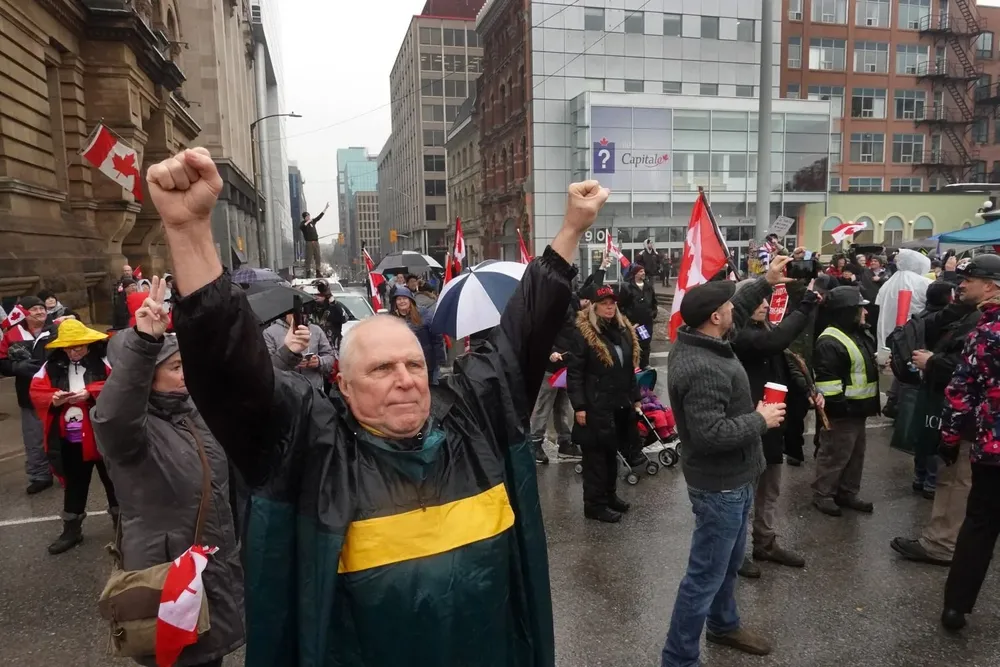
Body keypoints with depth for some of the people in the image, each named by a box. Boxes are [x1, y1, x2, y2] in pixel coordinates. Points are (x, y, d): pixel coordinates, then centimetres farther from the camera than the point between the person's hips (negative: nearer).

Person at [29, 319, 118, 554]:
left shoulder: (103, 362, -8)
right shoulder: (52, 367, 3)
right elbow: (36, 393, 1)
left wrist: (91, 393, -27)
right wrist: (53, 399, -18)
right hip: (69, 440, 3)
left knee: (113, 480, 12)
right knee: (74, 485, 17)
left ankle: (122, 523, 29)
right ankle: (71, 530, 31)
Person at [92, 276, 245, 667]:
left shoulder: (195, 411, 5)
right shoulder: (128, 427, -19)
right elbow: (112, 414, -43)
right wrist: (143, 342, -55)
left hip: (216, 565, 7)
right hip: (166, 573, -7)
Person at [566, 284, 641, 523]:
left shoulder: (624, 330, 11)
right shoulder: (583, 333, -12)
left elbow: (630, 368, 19)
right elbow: (574, 373, -14)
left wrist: (635, 397, 17)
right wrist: (579, 406, -17)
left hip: (620, 404, 7)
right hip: (596, 406, -7)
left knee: (612, 452, 18)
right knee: (596, 455, 0)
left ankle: (610, 494, 32)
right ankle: (594, 503, 10)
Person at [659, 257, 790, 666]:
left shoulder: (696, 341, 0)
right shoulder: (704, 369, -31)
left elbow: (737, 313, 19)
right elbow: (710, 434, -35)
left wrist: (765, 282, 12)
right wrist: (760, 420, -21)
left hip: (729, 479, 10)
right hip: (720, 485, -10)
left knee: (729, 562, 27)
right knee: (706, 574, 2)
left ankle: (724, 625, 48)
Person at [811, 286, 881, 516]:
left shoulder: (859, 335, 13)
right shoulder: (830, 342, -21)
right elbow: (827, 380, -25)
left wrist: (879, 362, 15)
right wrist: (837, 406, -26)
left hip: (857, 408, 11)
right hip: (841, 410, -10)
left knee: (856, 454, 19)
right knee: (835, 455, 0)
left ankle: (847, 494, 32)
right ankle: (822, 495, 14)